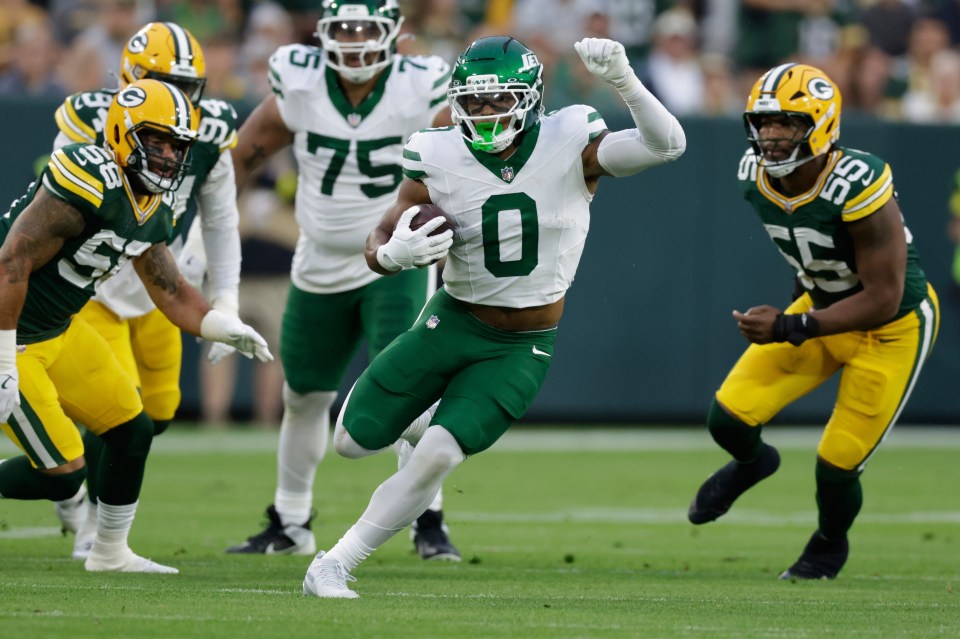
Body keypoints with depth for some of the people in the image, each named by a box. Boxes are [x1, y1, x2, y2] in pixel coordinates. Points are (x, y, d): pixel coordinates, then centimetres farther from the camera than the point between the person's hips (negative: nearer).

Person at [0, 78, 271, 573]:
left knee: (133, 430, 14)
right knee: (62, 474, -10)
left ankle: (110, 552, 30)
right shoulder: (91, 184, -26)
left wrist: (226, 328, -5)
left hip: (57, 329, 10)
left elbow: (172, 292, 14)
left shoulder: (153, 211, 5)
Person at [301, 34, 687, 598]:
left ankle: (337, 564, -1)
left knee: (437, 458, -17)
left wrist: (622, 80, -42)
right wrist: (396, 253, -31)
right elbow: (379, 244, -5)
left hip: (521, 350, -2)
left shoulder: (571, 147, -16)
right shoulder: (439, 160, -13)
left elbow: (667, 145, -27)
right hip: (452, 322, 2)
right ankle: (408, 417, 42)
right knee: (354, 443, 5)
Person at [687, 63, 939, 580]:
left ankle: (829, 547, 33)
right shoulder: (756, 177, -13)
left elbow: (883, 300, -30)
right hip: (824, 307, 6)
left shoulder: (857, 186, -35)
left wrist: (790, 329, -33)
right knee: (728, 420, -6)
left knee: (835, 469, -2)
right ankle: (752, 463, 32)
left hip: (894, 326, -6)